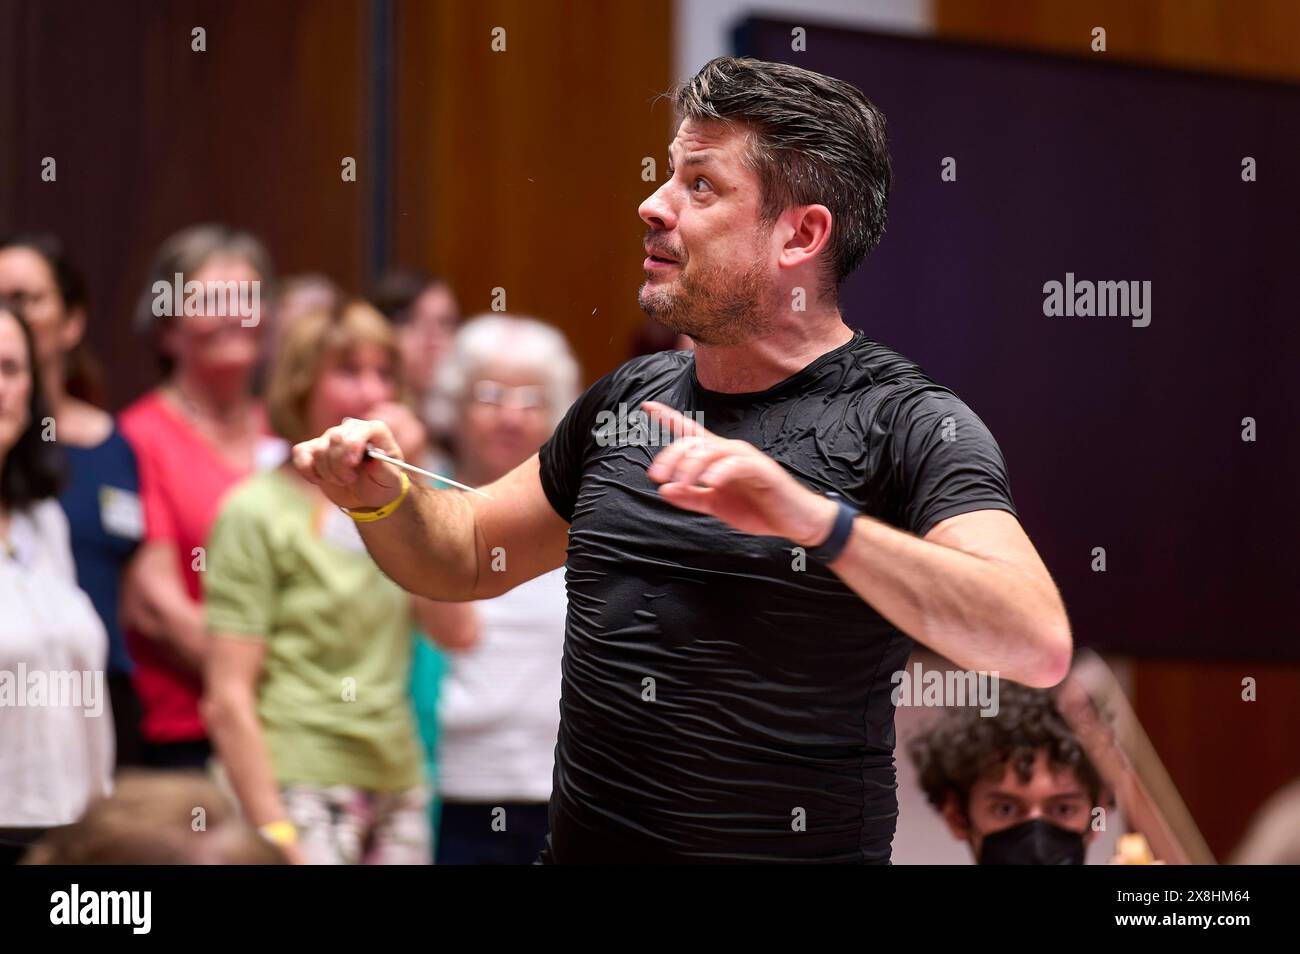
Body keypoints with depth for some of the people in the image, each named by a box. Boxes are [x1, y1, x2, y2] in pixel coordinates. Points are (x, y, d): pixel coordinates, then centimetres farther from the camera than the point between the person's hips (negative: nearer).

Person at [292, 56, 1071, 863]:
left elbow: (1039, 645, -27)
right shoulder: (627, 400, 8)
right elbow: (470, 556, 21)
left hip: (797, 850, -6)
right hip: (581, 843, 6)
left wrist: (816, 519, -36)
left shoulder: (910, 424, -12)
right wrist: (383, 498, 0)